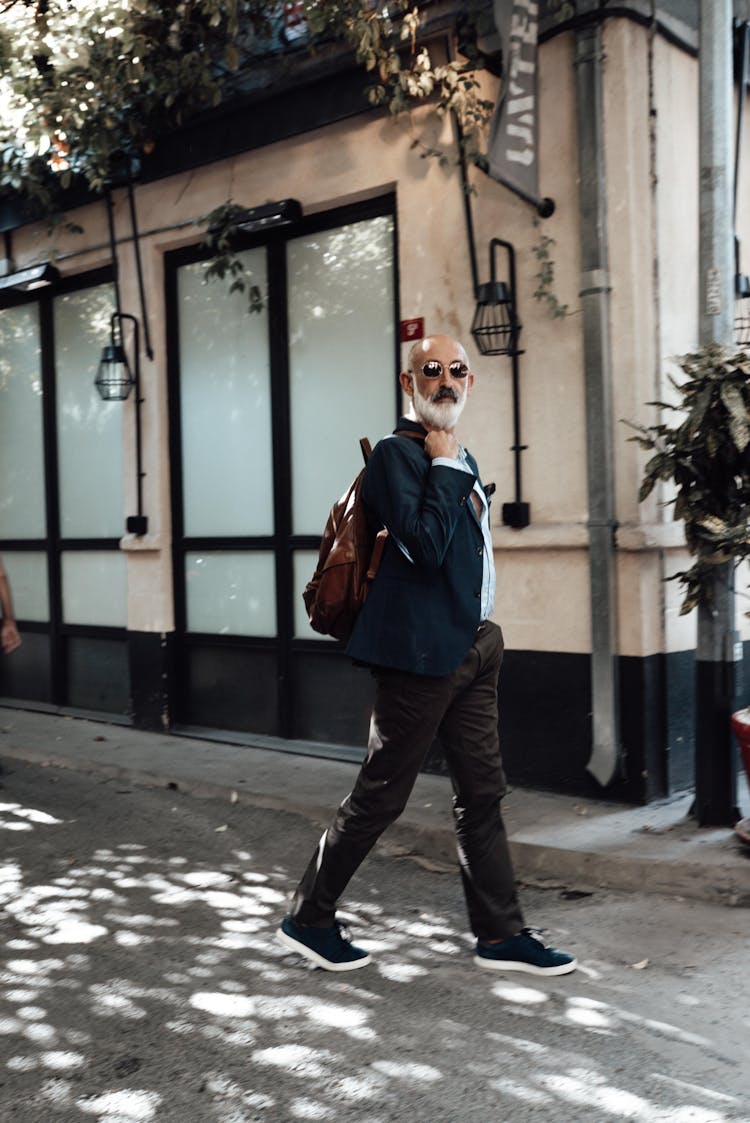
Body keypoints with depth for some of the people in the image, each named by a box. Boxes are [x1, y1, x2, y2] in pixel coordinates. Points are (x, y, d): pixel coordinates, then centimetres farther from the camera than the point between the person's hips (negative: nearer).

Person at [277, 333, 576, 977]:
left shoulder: (461, 459, 18)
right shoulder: (395, 453, -11)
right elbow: (426, 546, -23)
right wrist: (444, 467, -15)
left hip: (473, 647, 9)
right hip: (423, 652, -9)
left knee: (482, 793, 12)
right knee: (380, 795, 1)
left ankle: (501, 934, 22)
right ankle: (309, 919, 17)